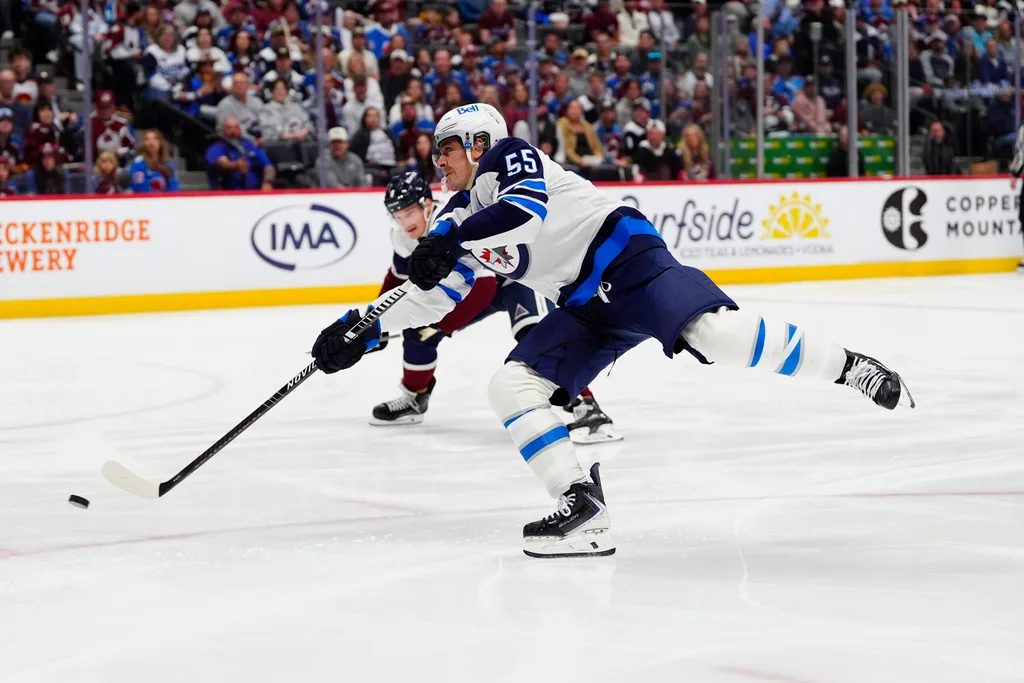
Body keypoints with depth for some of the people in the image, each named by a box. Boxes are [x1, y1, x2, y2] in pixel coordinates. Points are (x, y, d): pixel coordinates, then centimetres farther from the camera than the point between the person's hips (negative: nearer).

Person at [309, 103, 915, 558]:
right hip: (585, 308, 9)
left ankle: (850, 369, -18)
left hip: (625, 256, -9)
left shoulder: (507, 155, -1)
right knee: (512, 386, -6)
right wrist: (362, 329, 16)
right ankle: (585, 512, -17)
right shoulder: (462, 218, 23)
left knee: (714, 332, -31)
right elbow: (433, 295, 24)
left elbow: (530, 204, -23)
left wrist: (451, 240, -32)